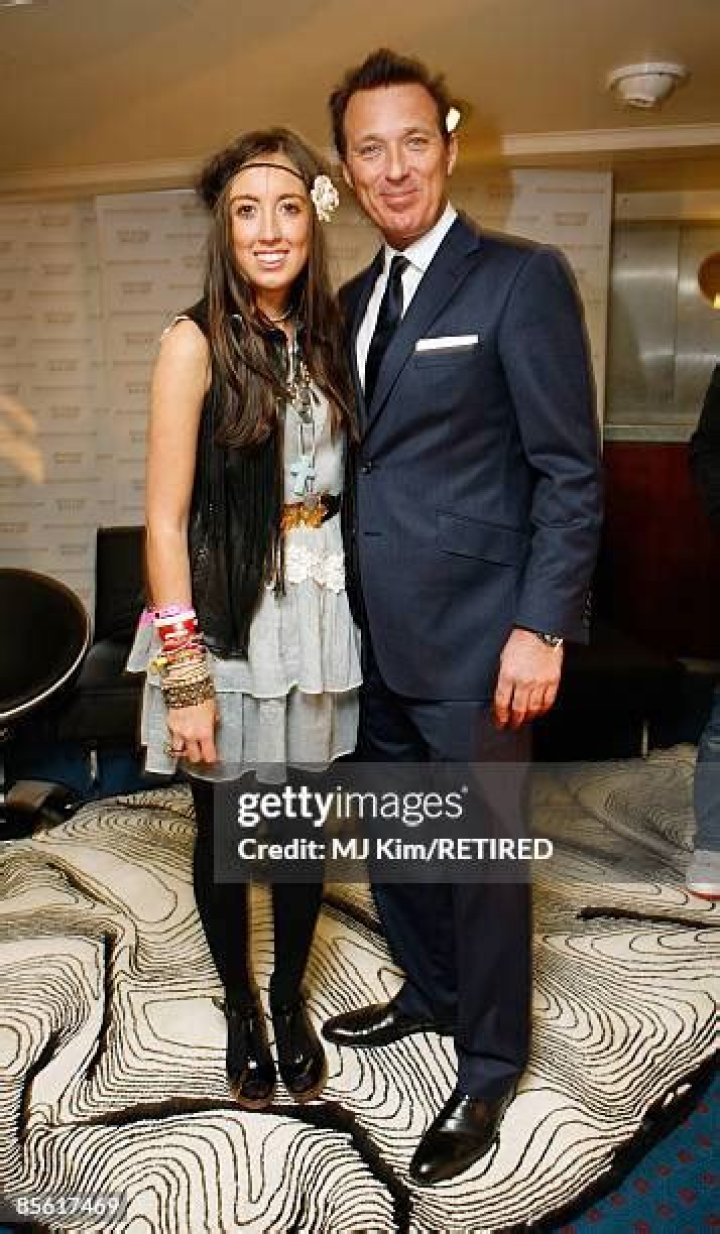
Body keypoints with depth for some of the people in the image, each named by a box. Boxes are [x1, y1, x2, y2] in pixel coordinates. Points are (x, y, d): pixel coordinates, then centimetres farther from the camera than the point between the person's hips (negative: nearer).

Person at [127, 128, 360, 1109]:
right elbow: (165, 520, -13)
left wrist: (358, 613, 3)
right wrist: (183, 676, -16)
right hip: (225, 621, -4)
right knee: (225, 834, 12)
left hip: (318, 617, 4)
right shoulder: (198, 340, -9)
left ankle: (291, 999, 40)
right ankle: (241, 1009, 37)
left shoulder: (328, 336, 6)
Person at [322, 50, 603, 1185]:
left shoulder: (520, 279, -7)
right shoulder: (353, 301, 13)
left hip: (473, 632, -7)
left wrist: (541, 627, -17)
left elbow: (569, 472, -11)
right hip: (377, 632, 7)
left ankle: (488, 1068, 27)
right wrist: (344, 604, 10)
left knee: (482, 853, 5)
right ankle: (429, 993, 44)